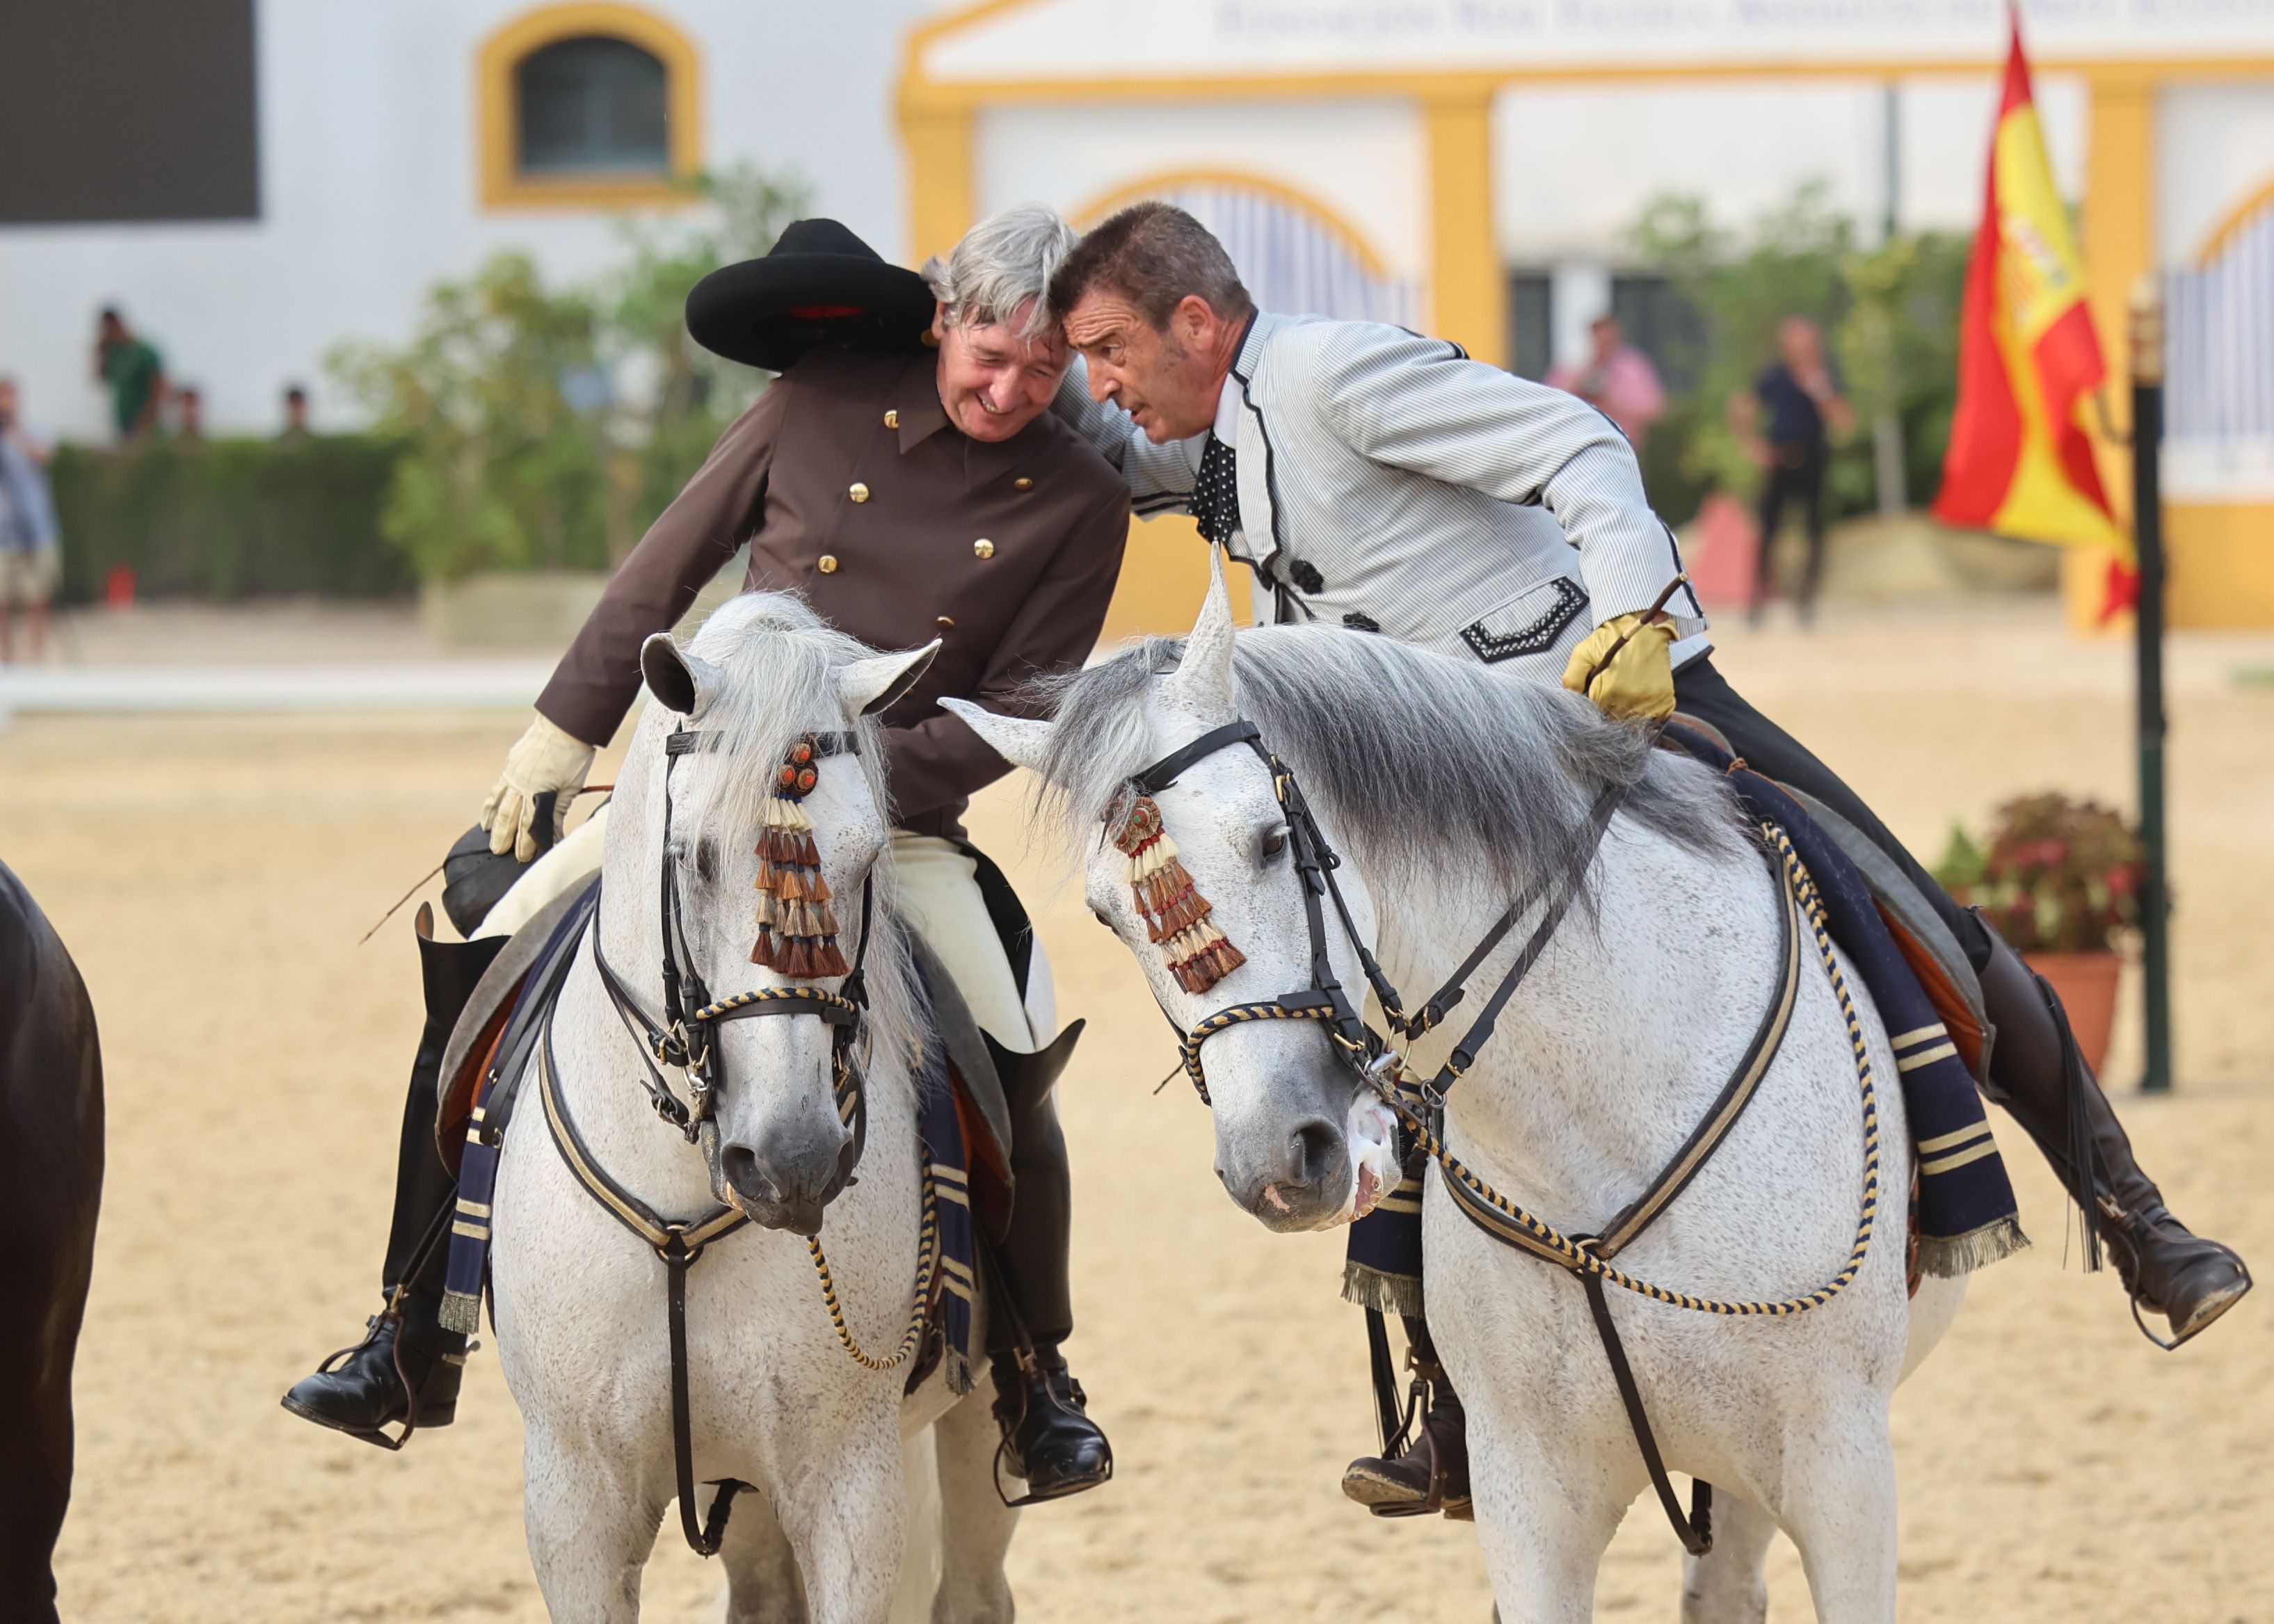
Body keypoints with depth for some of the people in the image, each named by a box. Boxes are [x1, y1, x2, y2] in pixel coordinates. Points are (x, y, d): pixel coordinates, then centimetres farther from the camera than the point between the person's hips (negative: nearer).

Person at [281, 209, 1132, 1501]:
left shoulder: (1080, 507, -4)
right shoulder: (825, 401, -1)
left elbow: (1017, 711, -6)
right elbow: (670, 566, 7)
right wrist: (567, 726, 6)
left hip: (895, 824, -1)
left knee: (1011, 1069, -18)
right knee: (479, 984, -7)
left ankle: (1037, 1375, 7)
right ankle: (420, 1336, 6)